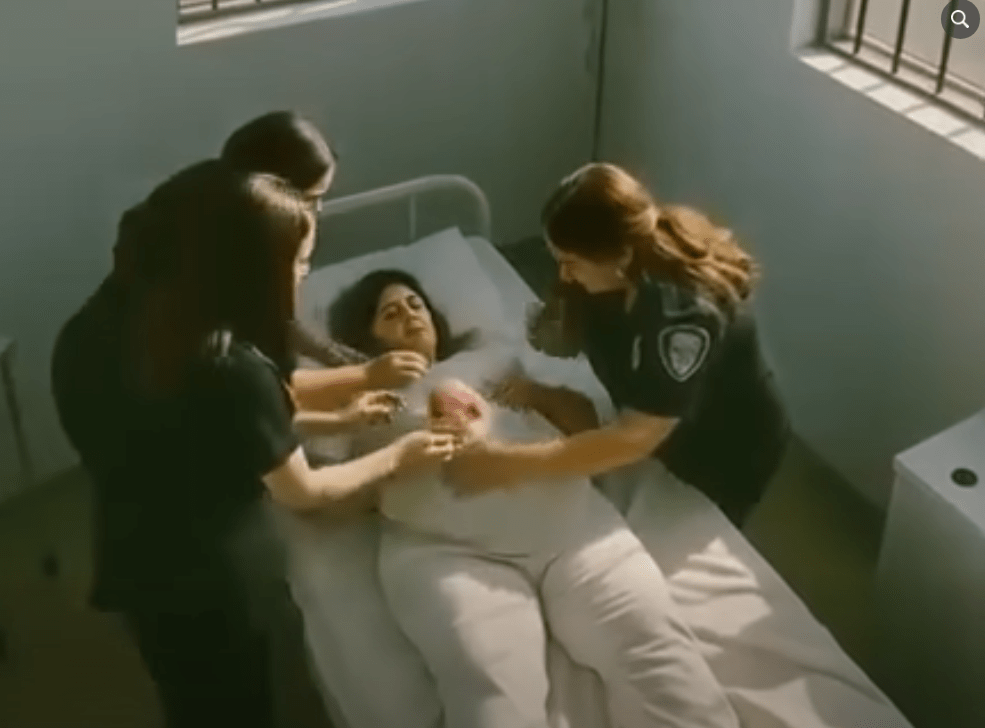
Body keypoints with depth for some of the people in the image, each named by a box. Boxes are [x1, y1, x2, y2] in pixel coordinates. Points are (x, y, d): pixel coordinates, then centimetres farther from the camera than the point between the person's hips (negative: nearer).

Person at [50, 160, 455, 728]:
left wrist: (330, 420, 10)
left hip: (136, 563, 7)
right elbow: (302, 492, -16)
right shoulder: (231, 367, -31)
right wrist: (396, 458, 1)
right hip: (212, 582, -7)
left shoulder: (107, 322, -7)